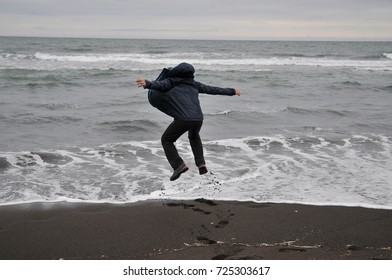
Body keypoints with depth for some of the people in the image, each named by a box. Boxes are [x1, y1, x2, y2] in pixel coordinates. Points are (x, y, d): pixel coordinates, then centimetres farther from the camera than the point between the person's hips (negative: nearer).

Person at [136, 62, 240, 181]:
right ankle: (201, 164, 25)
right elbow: (213, 89, 30)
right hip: (198, 119, 5)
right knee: (194, 137, 36)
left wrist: (146, 84, -32)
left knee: (166, 140, 17)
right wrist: (232, 91, 42)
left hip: (182, 119, -5)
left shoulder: (170, 82, 10)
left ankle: (179, 165, 1)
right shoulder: (193, 84, 22)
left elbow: (158, 85, -13)